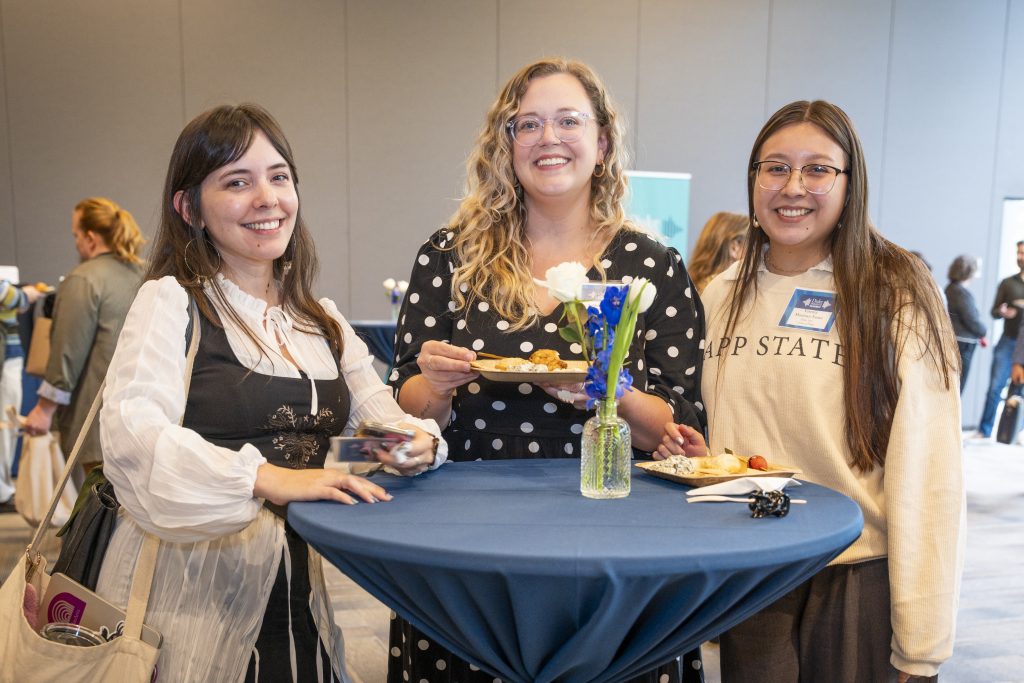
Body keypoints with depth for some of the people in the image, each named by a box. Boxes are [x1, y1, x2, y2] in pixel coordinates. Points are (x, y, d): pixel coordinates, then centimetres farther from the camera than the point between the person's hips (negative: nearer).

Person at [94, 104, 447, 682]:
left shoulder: (323, 321, 11)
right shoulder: (172, 300, -7)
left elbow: (386, 420, 7)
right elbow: (132, 434, -21)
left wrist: (418, 442, -15)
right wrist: (269, 478, -31)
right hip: (195, 587, -5)